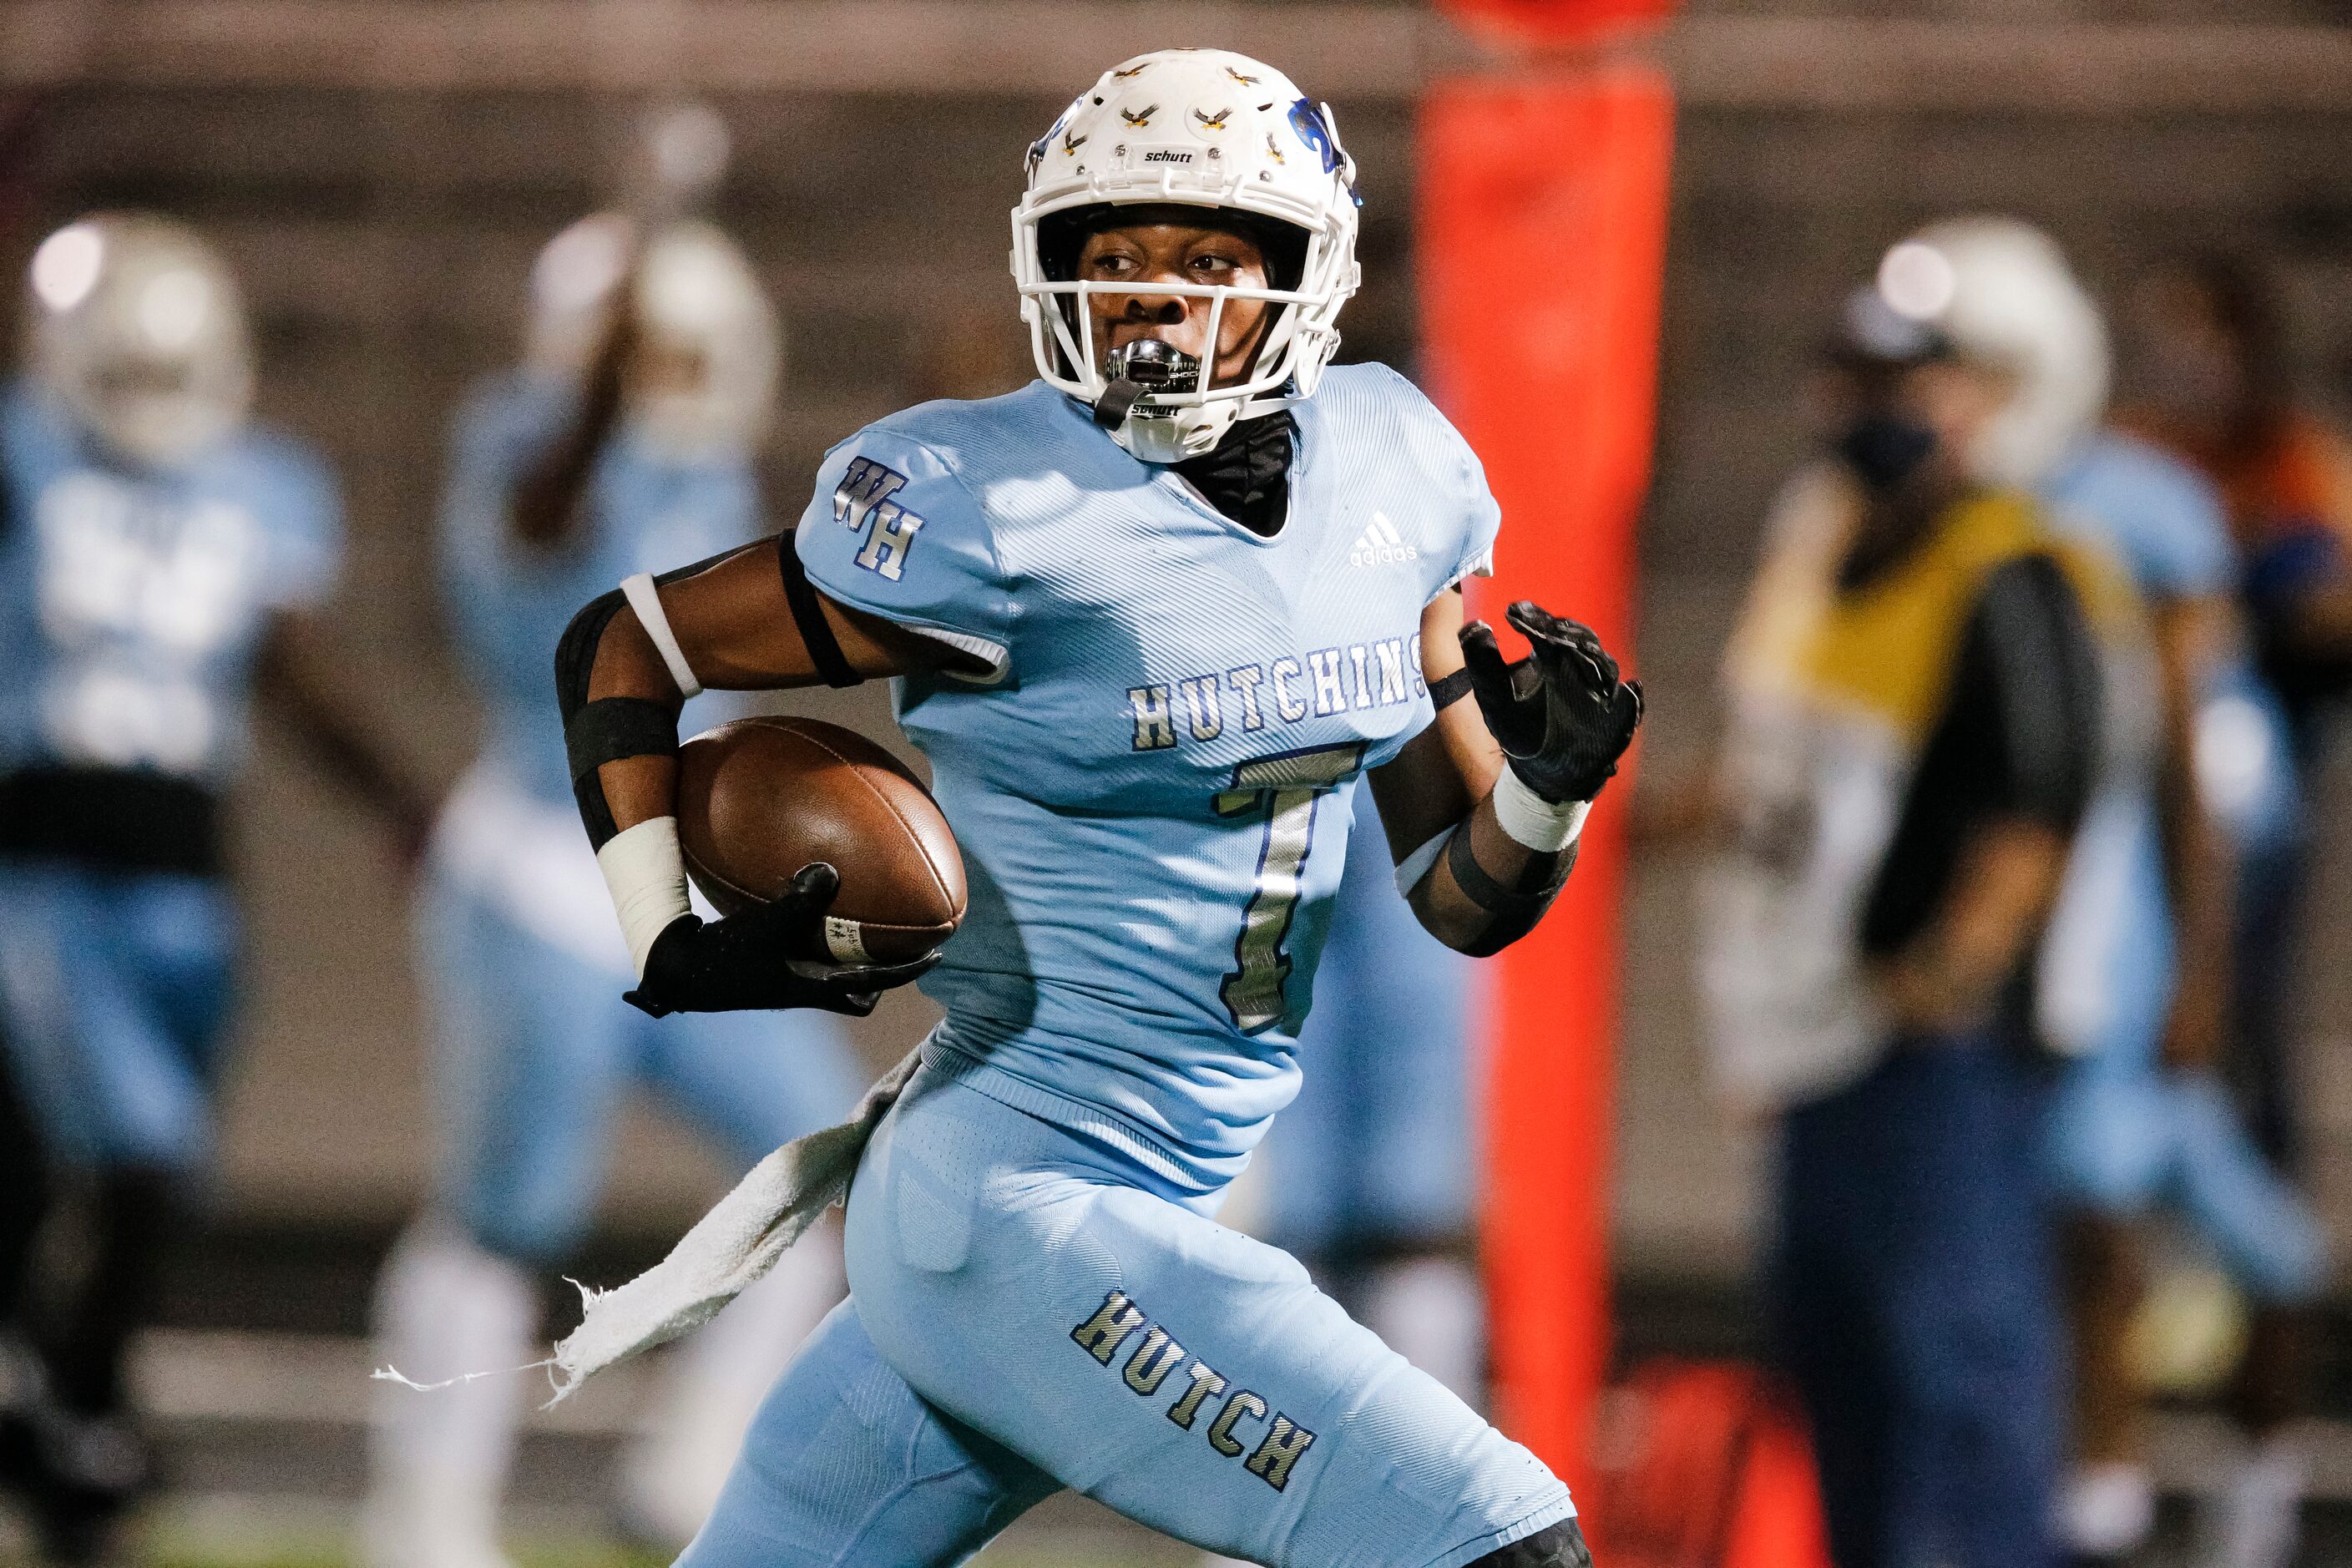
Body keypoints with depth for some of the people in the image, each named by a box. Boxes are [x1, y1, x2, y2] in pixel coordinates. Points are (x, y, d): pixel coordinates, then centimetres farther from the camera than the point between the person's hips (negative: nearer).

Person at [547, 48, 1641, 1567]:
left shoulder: (1386, 473, 6)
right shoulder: (997, 515, -13)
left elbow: (1466, 899, 12)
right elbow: (622, 647, -1)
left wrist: (1550, 785, -8)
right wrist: (671, 942, -9)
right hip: (1018, 1211, -7)